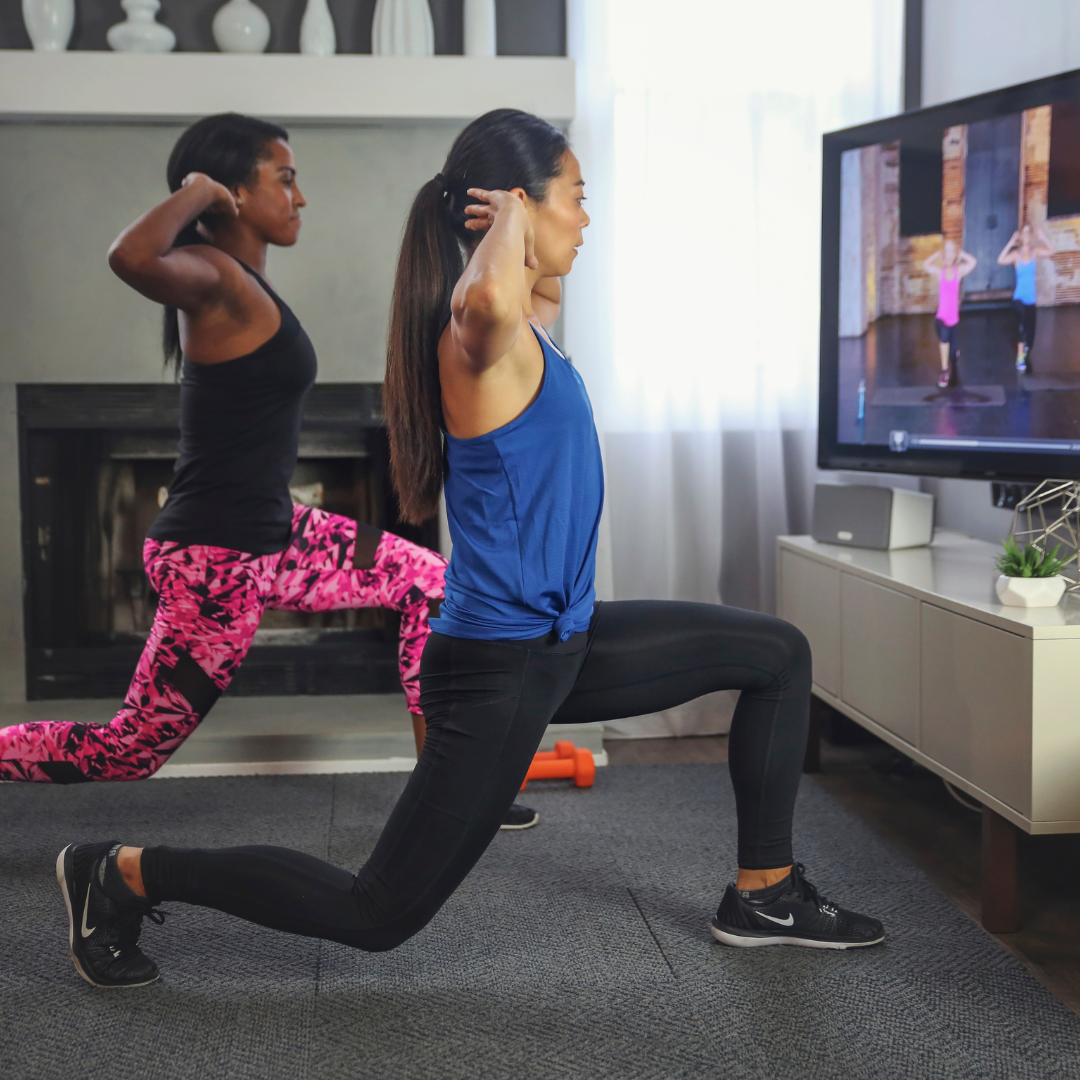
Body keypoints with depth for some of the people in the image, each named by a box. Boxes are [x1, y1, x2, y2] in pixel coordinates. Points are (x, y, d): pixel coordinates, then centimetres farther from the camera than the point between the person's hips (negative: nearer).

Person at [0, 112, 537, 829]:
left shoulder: (239, 283, 10)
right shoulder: (212, 277, -19)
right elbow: (133, 258, -42)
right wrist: (192, 194, -25)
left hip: (265, 533, 10)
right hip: (215, 561, -10)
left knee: (430, 582, 13)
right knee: (129, 751, 2)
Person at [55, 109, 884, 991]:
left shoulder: (524, 326, 6)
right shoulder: (479, 334, -23)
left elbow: (522, 293, 34)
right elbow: (490, 300, -51)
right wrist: (509, 225, -29)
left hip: (559, 640, 10)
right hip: (499, 670, -10)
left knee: (777, 654, 14)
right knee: (379, 914, 3)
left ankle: (764, 893, 22)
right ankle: (126, 873, 15)